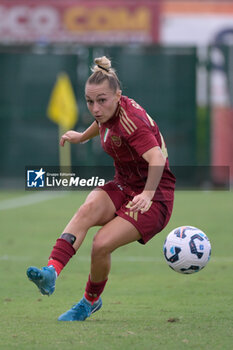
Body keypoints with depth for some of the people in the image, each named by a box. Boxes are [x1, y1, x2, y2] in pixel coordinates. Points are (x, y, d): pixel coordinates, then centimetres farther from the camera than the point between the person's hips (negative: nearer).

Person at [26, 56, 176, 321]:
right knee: (88, 209, -28)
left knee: (102, 244, -25)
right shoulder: (108, 111, 2)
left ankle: (91, 301, 5)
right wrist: (82, 137, 44)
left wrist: (148, 194, -51)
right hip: (122, 187, 7)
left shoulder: (130, 120, -24)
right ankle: (51, 273, -47)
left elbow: (156, 158, -40)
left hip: (153, 196, -7)